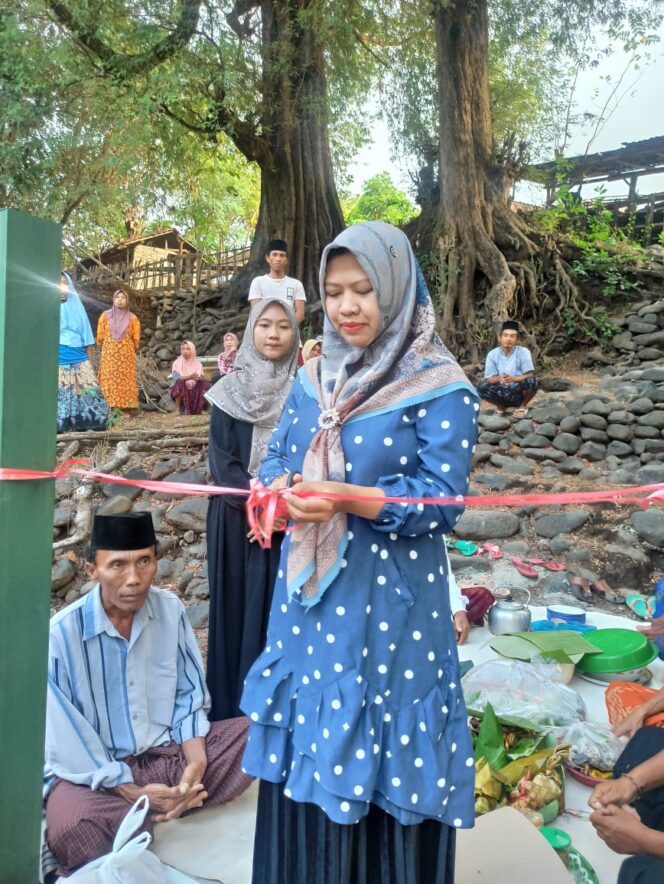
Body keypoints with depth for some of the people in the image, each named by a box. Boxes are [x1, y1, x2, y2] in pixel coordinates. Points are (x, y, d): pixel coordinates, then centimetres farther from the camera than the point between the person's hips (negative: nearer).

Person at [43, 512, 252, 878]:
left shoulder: (170, 609, -8)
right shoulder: (61, 634, -21)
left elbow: (189, 692, 2)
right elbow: (65, 739, -16)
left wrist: (196, 761, -13)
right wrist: (132, 792, -20)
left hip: (167, 751, 4)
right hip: (91, 769, -4)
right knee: (73, 827, -36)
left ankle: (171, 803, -16)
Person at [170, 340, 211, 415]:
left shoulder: (198, 364, 4)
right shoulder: (177, 363, -4)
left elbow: (204, 378, -5)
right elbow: (176, 378, -20)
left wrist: (198, 378, -29)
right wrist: (190, 377, -36)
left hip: (194, 390, 3)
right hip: (180, 390, -3)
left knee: (205, 383, -22)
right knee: (180, 382, -33)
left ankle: (197, 409, -18)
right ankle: (177, 409, -24)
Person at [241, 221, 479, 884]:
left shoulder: (440, 386, -10)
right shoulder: (311, 378, 8)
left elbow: (443, 500, -14)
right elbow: (275, 457, 11)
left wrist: (350, 500, -28)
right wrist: (282, 488, -12)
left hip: (390, 601, -5)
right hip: (307, 596, 5)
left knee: (382, 762, 8)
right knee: (303, 754, 17)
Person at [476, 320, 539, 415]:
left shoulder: (523, 352, -7)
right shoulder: (492, 354, -3)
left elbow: (530, 375, -14)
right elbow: (488, 379, -6)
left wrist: (512, 378, -33)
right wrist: (499, 378, -30)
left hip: (519, 394, -1)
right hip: (501, 394, 1)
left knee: (534, 380, -30)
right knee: (481, 386, -25)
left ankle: (522, 407, 0)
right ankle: (501, 407, 4)